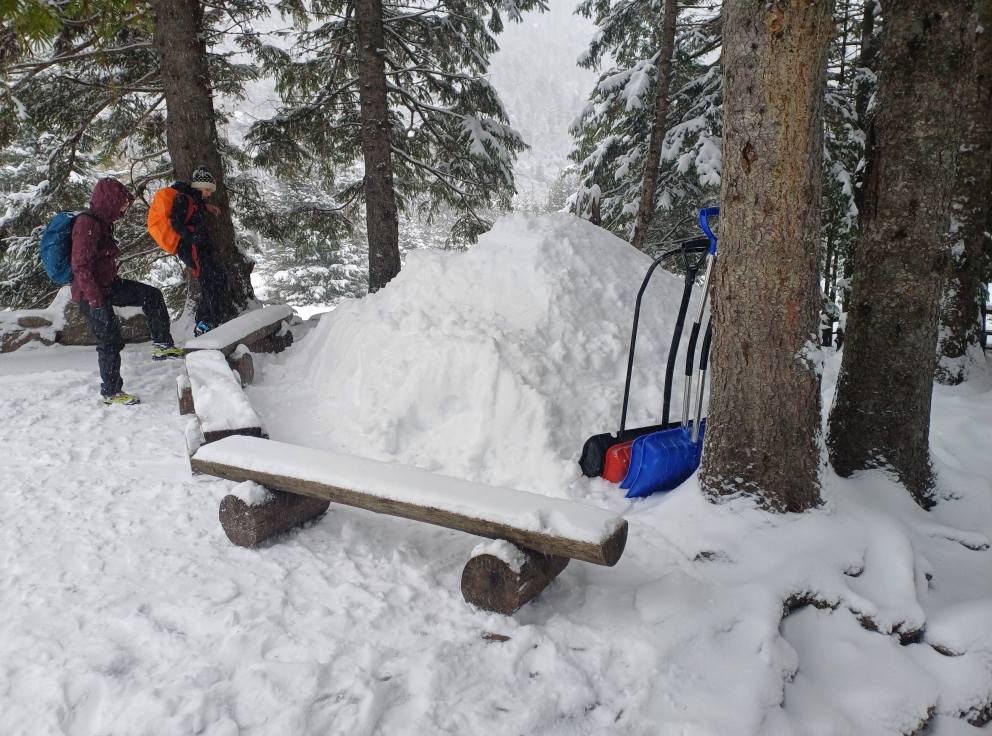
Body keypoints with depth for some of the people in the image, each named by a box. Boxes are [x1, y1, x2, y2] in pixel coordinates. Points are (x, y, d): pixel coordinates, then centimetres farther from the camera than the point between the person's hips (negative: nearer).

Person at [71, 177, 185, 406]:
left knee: (152, 295, 7)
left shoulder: (101, 221, 5)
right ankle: (110, 392, 15)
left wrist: (117, 283, 26)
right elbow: (81, 267, -26)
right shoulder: (87, 224, -23)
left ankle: (162, 345, 12)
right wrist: (97, 303, -26)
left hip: (108, 283, 9)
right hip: (91, 293, -9)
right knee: (110, 342, 0)